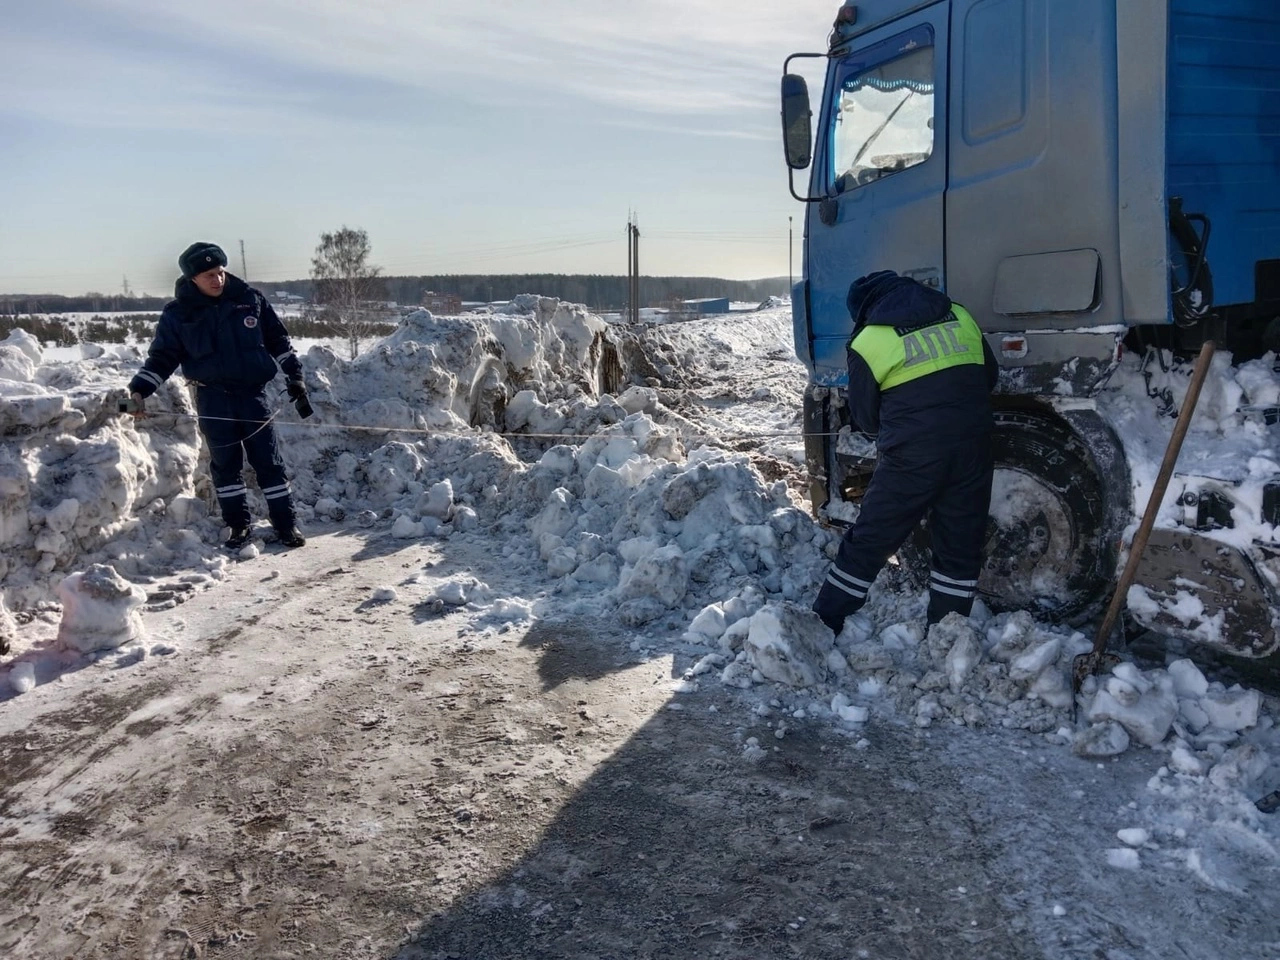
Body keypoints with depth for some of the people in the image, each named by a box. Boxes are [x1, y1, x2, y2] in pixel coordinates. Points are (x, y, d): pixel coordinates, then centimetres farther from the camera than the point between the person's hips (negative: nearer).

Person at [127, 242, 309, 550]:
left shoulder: (249, 299, 1)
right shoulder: (177, 314, -2)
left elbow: (278, 339, 10)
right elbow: (162, 357, 2)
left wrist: (294, 375, 9)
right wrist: (139, 390, -11)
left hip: (252, 393, 0)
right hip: (212, 399, 0)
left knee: (268, 460, 1)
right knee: (225, 463, 6)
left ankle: (286, 524, 8)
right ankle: (239, 525, 18)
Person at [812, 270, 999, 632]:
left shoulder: (869, 344, -3)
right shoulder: (960, 317, 9)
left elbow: (865, 419, 4)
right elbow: (990, 376, 19)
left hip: (911, 459, -3)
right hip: (972, 450, 4)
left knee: (867, 544, 6)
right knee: (961, 547, 14)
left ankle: (821, 627, 13)